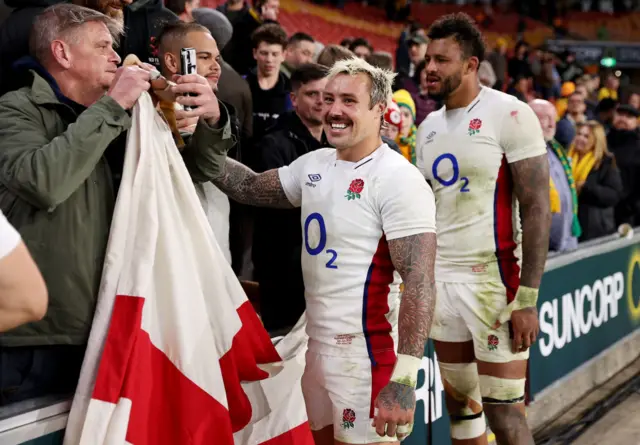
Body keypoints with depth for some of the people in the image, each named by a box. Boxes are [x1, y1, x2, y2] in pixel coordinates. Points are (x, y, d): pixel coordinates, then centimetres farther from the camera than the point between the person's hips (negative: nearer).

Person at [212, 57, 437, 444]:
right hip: (315, 346, 8)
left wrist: (404, 376, -28)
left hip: (368, 355, -8)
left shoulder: (399, 180, -15)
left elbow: (420, 282, -21)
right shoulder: (313, 165, 9)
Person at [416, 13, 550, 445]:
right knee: (460, 405, 11)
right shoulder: (429, 127, 11)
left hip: (493, 279, -6)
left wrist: (528, 298, -17)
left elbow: (537, 208, -12)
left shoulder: (509, 114, -9)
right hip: (441, 280, 6)